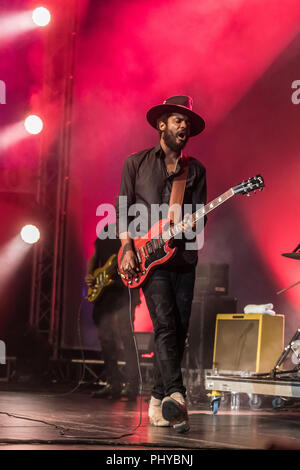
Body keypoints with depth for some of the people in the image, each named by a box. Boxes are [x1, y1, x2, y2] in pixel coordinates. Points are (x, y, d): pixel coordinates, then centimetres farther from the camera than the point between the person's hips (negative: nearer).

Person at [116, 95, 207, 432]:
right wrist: (127, 249, -5)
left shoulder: (196, 170, 16)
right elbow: (123, 209, 7)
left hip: (183, 258, 4)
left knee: (179, 332, 0)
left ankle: (159, 401, 11)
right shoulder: (136, 163, 9)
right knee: (166, 324, -20)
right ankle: (175, 395, -30)